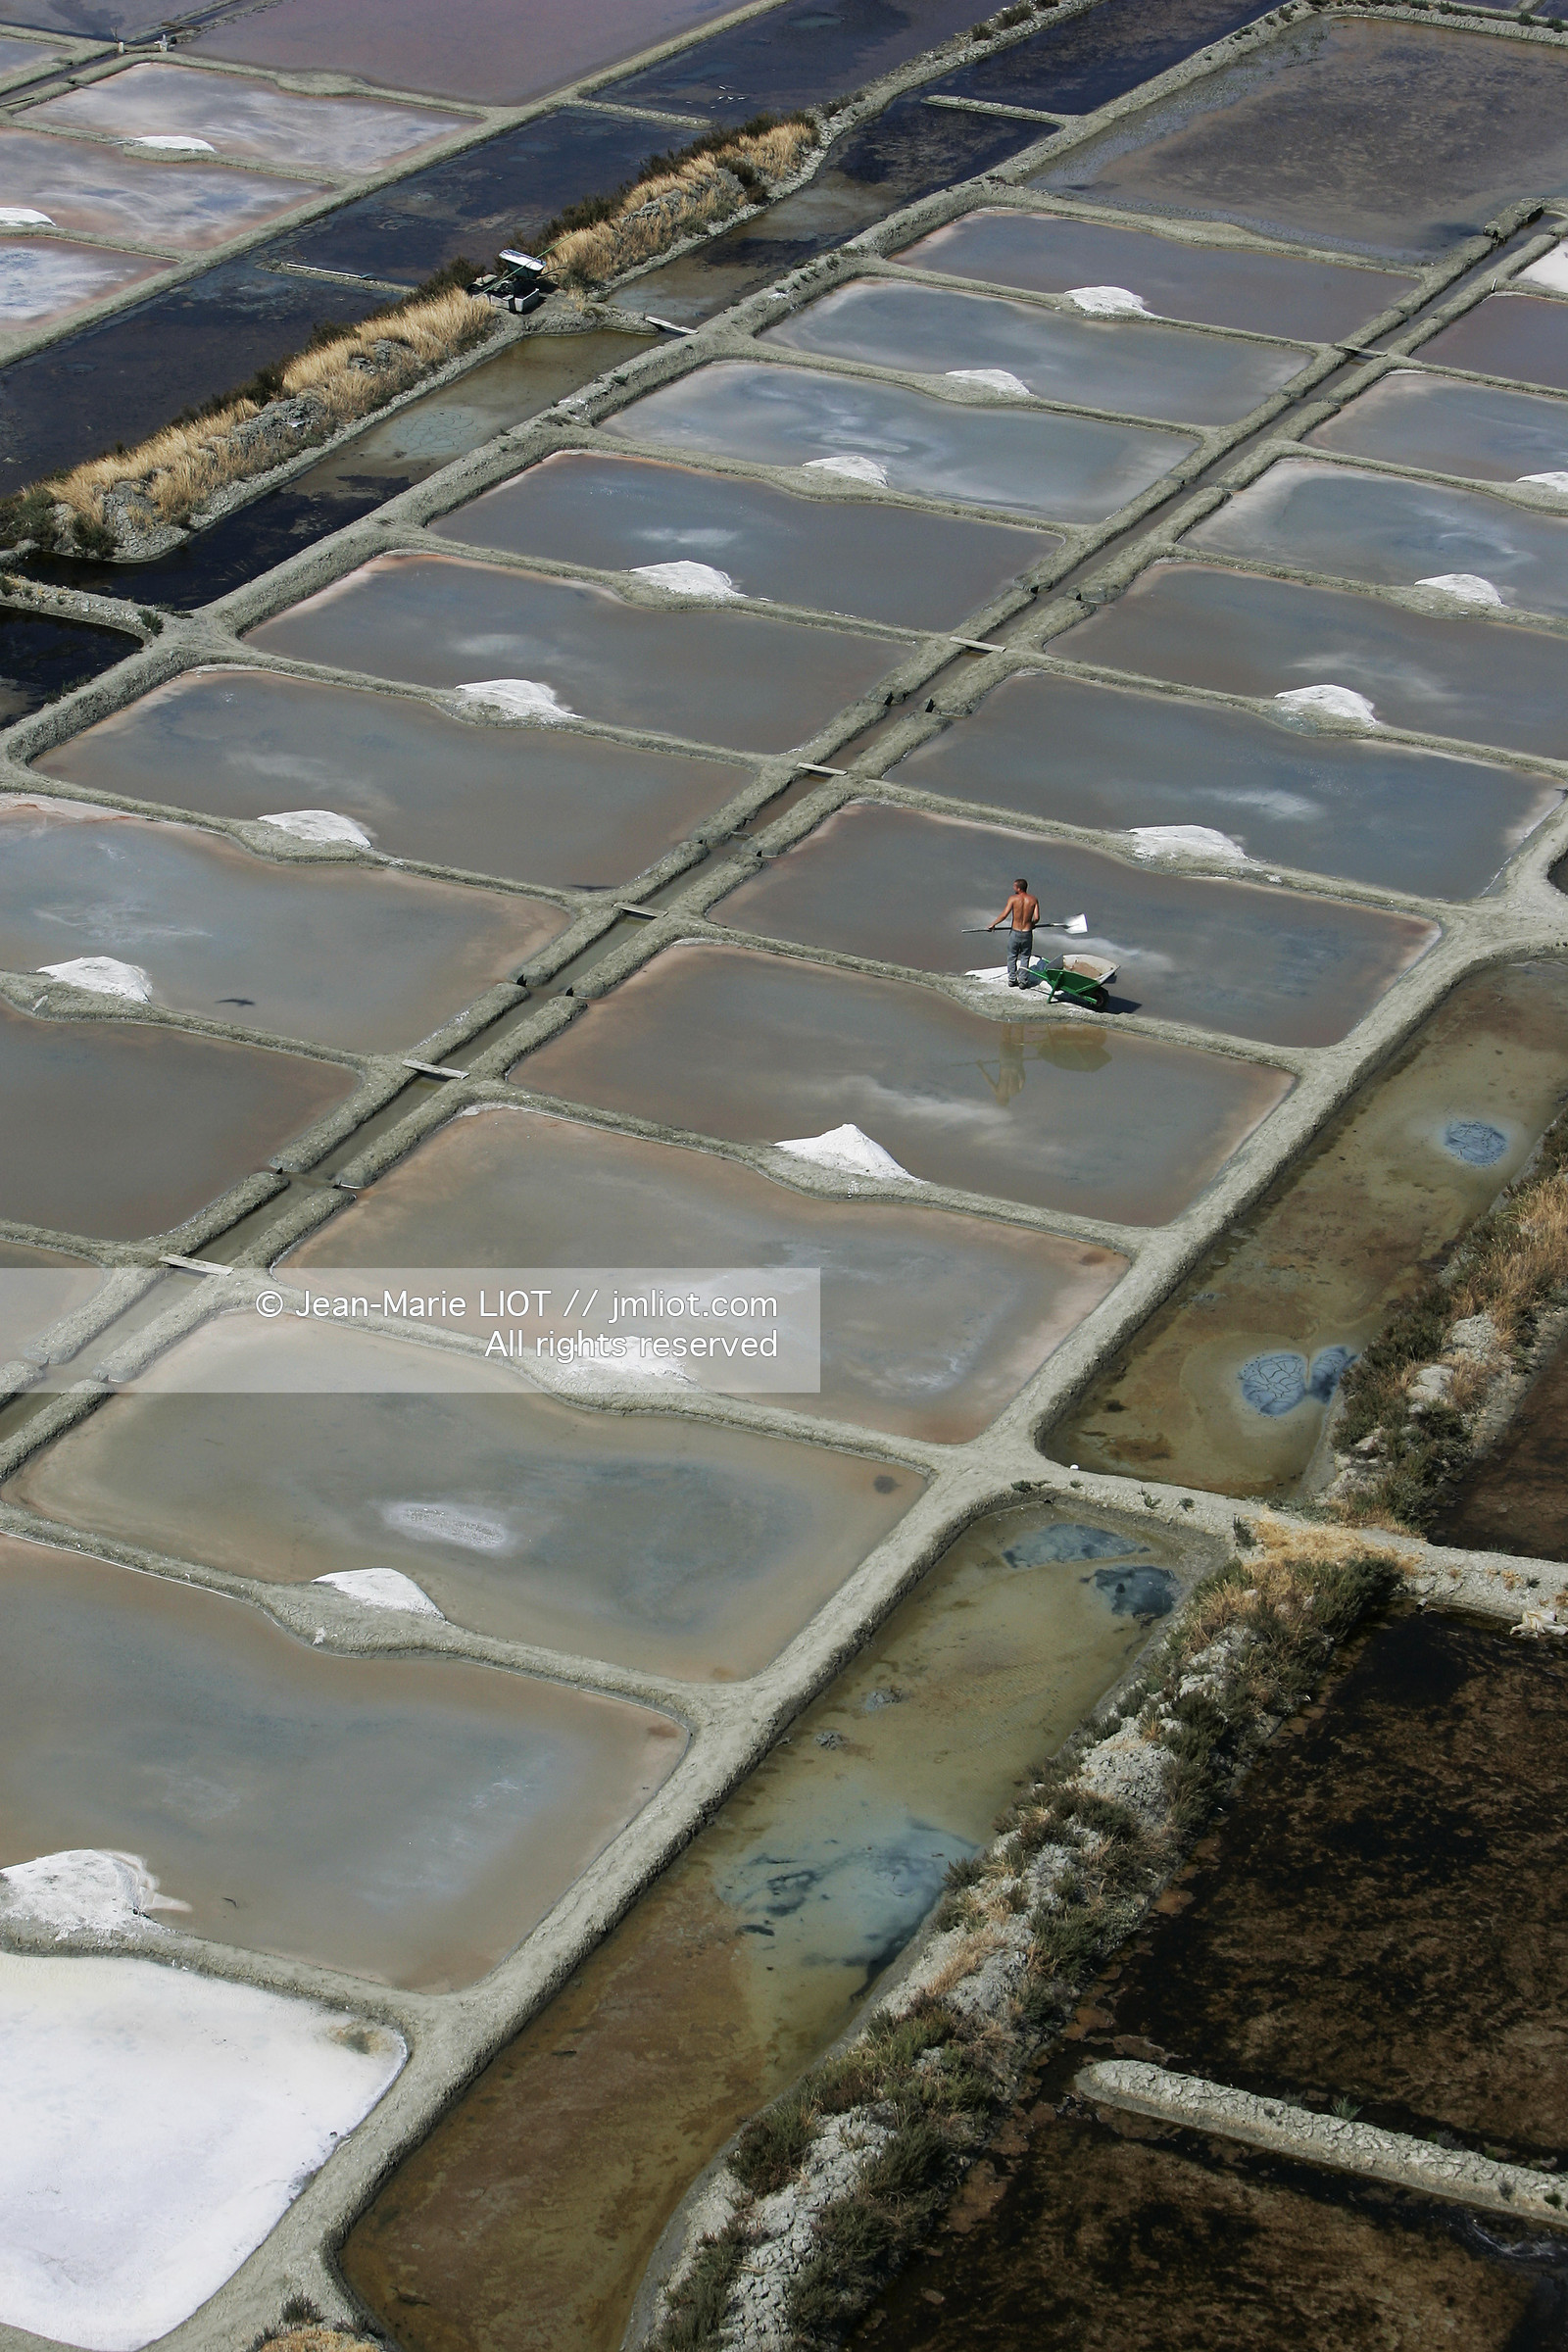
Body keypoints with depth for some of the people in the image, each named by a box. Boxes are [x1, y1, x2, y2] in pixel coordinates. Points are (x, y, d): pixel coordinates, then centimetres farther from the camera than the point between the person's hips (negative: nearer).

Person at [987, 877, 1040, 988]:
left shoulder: (1013, 899, -12)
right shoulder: (1033, 900, -4)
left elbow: (1004, 915, -17)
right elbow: (1036, 918, -8)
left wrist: (993, 924, -4)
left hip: (1015, 933, -2)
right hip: (1027, 933, 2)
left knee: (1012, 957, 16)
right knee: (1025, 957, 16)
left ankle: (1012, 979, 20)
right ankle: (1022, 981, 15)